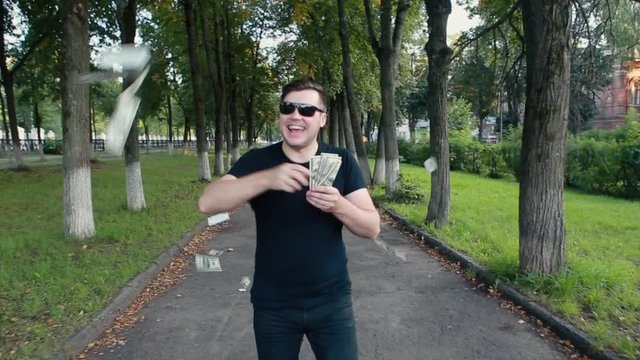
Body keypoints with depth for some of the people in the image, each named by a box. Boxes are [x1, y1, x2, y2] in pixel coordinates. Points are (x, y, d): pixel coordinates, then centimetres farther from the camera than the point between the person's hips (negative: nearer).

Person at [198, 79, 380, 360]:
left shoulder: (342, 161, -4)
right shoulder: (257, 161, -6)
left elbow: (372, 227, -5)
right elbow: (208, 203, -20)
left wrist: (339, 206, -26)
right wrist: (267, 178, -34)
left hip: (332, 302, 0)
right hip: (272, 307, 0)